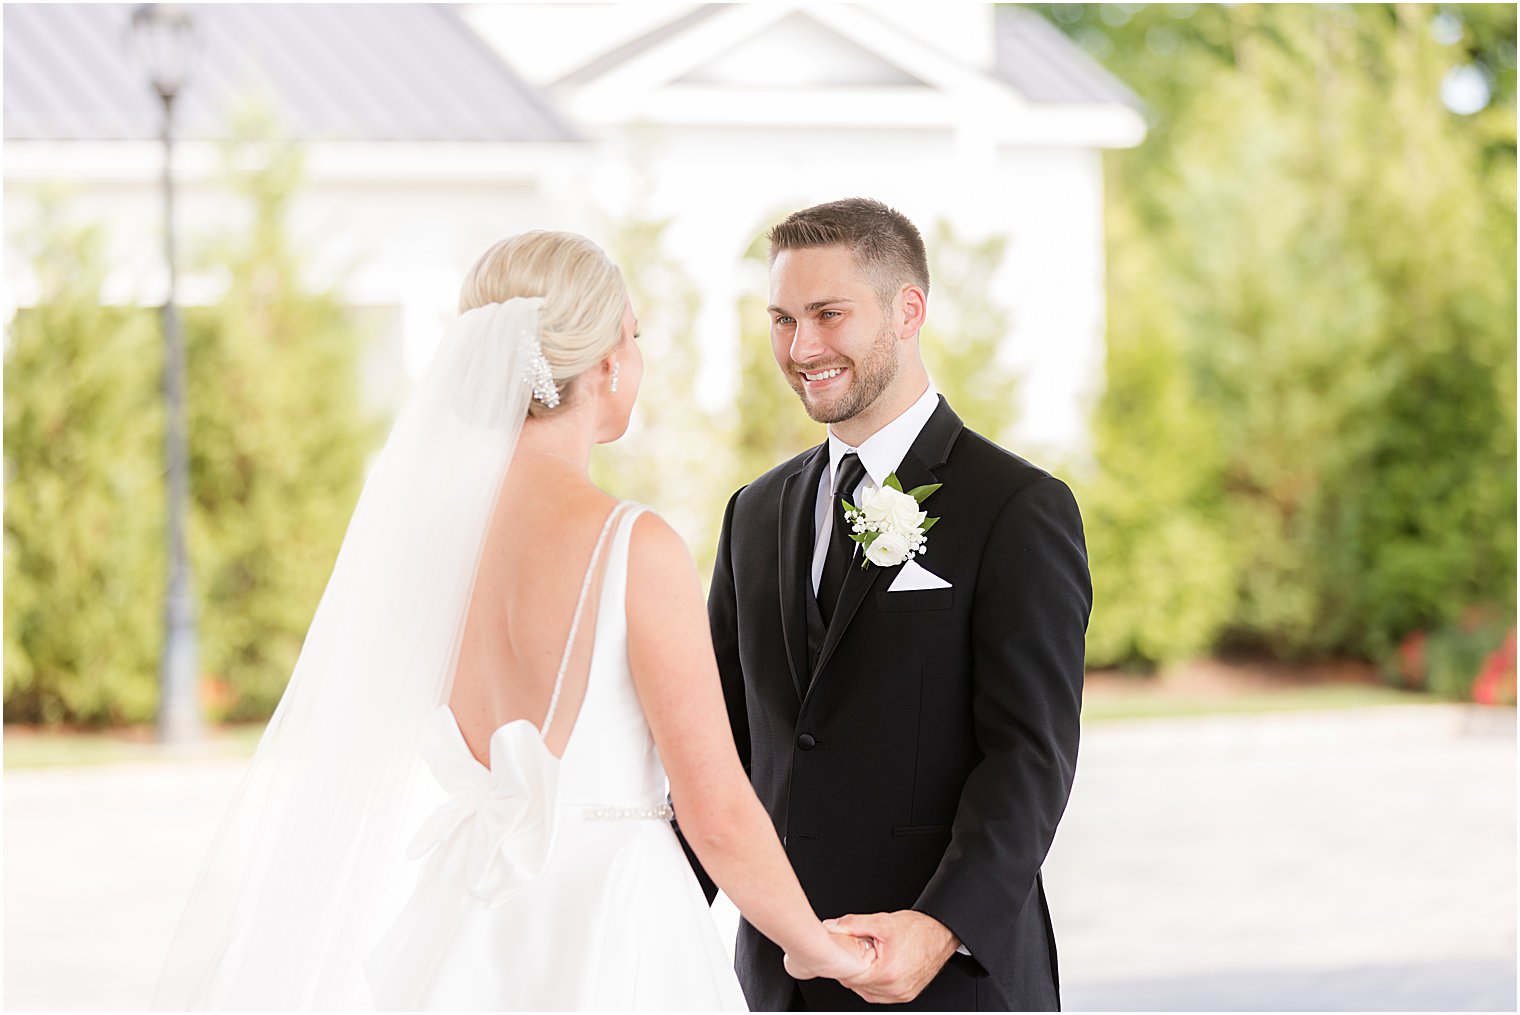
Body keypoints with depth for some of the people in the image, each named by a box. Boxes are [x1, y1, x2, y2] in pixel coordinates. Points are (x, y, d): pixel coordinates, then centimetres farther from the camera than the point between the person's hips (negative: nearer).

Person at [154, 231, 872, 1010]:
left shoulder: (414, 525, 1)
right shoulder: (634, 549, -16)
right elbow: (718, 814, -12)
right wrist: (817, 945, 3)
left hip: (458, 936, 6)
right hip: (599, 943, -6)